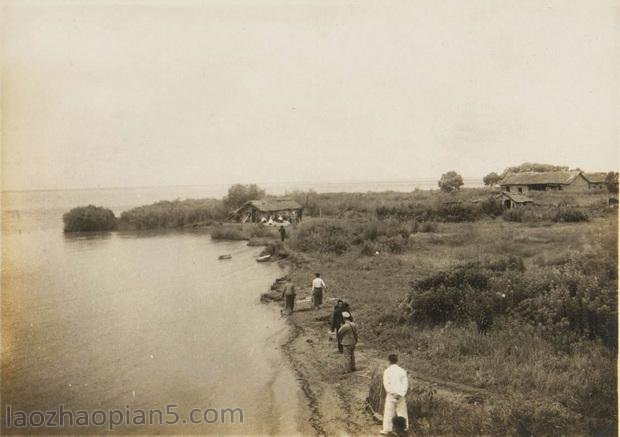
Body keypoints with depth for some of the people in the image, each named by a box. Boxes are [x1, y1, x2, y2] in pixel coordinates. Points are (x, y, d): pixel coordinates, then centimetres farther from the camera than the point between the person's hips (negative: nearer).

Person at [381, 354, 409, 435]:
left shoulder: (387, 371, -7)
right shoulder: (402, 370, 1)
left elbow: (386, 384, -11)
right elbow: (405, 383, -3)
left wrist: (390, 393, -7)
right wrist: (402, 394, -5)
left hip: (391, 394, -3)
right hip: (401, 395, 3)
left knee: (389, 412, 4)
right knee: (402, 411, 12)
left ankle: (386, 429, 7)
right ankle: (403, 428, 16)